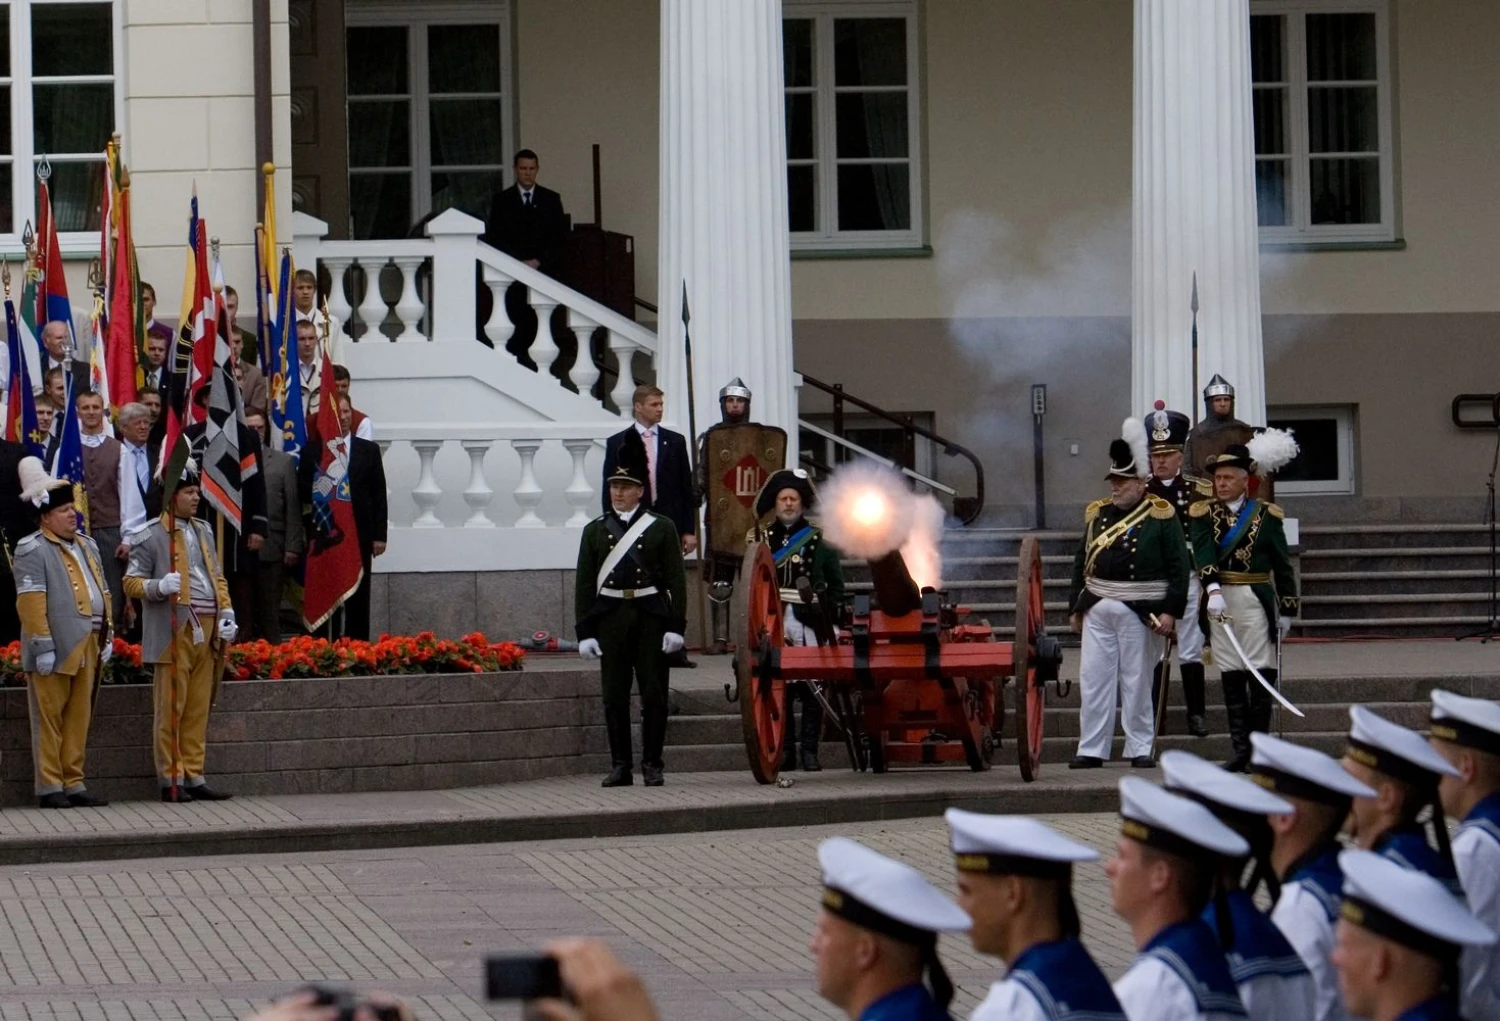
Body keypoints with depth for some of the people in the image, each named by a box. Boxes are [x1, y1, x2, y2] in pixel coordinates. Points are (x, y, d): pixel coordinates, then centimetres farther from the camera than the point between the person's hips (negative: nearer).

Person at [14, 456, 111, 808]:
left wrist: (106, 637, 13)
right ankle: (50, 787, 2)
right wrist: (43, 647, -18)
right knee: (49, 720, -2)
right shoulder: (32, 550, -8)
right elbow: (31, 603, -14)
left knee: (79, 719, 10)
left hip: (86, 648, 7)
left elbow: (101, 594, 20)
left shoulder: (87, 546, 17)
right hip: (55, 651, -7)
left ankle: (74, 784, 16)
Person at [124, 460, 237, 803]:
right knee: (171, 708, -4)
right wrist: (158, 587, -23)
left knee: (198, 708, 8)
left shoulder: (203, 531, 17)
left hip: (206, 630, 7)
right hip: (174, 632, -7)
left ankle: (193, 776, 12)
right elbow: (131, 582, -4)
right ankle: (170, 779, 0)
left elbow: (217, 576, 21)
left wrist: (226, 611, 7)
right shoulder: (152, 536, -4)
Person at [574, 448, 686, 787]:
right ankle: (620, 766, 8)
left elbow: (675, 579, 1)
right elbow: (585, 583, 6)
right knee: (614, 696, 3)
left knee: (654, 695, 0)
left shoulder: (661, 527, 3)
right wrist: (585, 632, 0)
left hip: (651, 617, -1)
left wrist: (675, 626, -7)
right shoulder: (595, 530, 8)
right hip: (610, 617, 2)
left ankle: (653, 764, 7)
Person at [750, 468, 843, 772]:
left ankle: (810, 750, 1)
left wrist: (828, 616, 1)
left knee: (812, 689, -4)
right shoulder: (760, 538, 13)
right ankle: (784, 750, 4)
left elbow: (836, 584, 12)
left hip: (809, 624, -1)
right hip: (773, 625, 1)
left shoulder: (820, 538, 10)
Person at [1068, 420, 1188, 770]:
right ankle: (1091, 749, 8)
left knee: (1136, 681, 2)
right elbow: (1081, 562, 16)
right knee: (1093, 678, 3)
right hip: (1098, 609, 4)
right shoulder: (1097, 513, 12)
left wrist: (1170, 610, -11)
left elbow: (1178, 566, -5)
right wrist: (1076, 606, 12)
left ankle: (1140, 749, 10)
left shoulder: (1160, 516, -2)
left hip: (1138, 611, -4)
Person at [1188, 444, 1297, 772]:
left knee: (1260, 675, -5)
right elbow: (1204, 555, -12)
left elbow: (1282, 565, 6)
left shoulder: (1266, 515, 4)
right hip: (1220, 599, 1)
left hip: (1257, 600, -1)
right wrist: (1213, 590, -28)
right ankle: (1240, 748, 7)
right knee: (1231, 677, 4)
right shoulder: (1203, 514, 4)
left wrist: (1287, 610, 4)